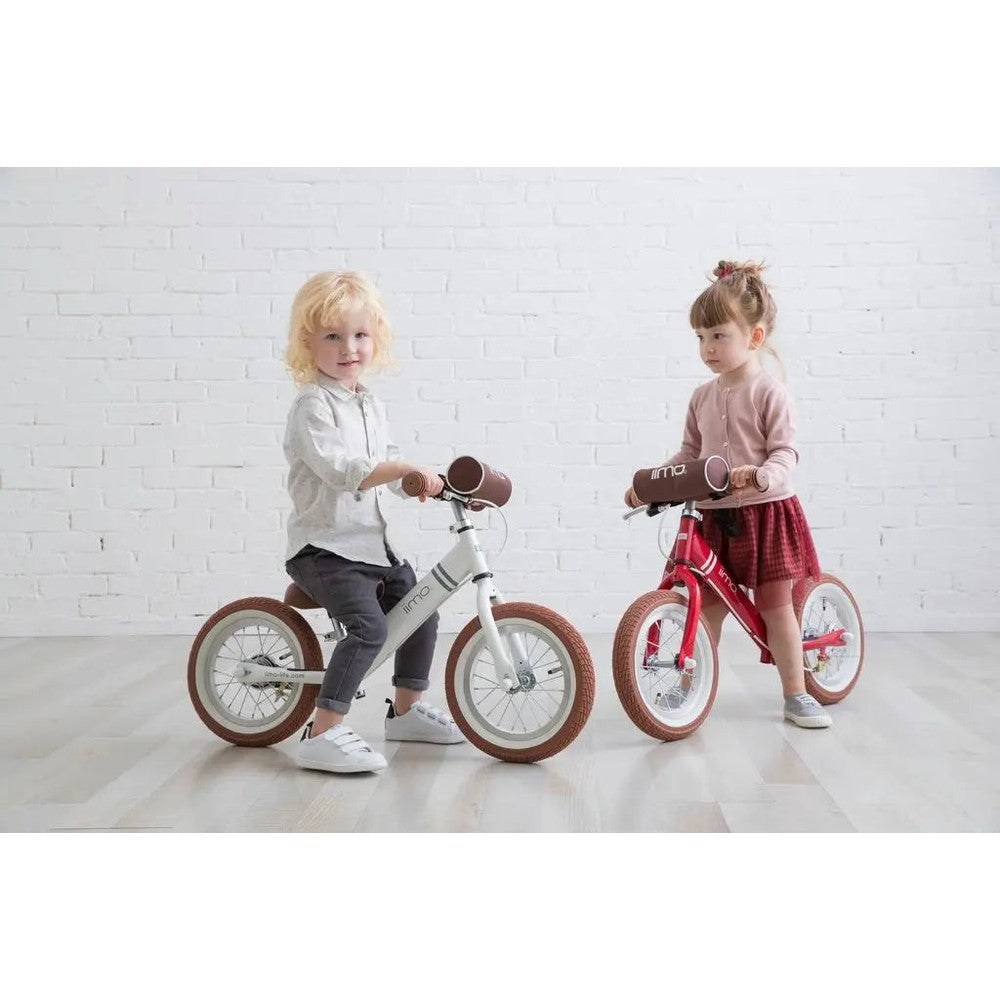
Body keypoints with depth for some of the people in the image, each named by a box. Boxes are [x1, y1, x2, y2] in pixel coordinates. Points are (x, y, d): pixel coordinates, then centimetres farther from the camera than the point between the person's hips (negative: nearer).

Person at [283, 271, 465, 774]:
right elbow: (340, 469, -30)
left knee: (420, 612, 15)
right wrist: (405, 468, -37)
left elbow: (387, 469, 20)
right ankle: (322, 734, -21)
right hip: (324, 547, -9)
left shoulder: (371, 407, 13)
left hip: (372, 543, 9)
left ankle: (406, 709, 33)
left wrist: (439, 484, 8)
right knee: (369, 626, -25)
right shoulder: (313, 406, -15)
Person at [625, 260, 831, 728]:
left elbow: (784, 451, -14)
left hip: (766, 511, -5)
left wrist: (761, 475, -34)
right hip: (713, 515, 5)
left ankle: (796, 694, 14)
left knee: (775, 605, 3)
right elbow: (690, 452, 15)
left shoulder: (767, 391, -9)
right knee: (707, 606, 8)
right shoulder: (702, 397, 8)